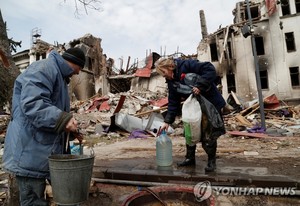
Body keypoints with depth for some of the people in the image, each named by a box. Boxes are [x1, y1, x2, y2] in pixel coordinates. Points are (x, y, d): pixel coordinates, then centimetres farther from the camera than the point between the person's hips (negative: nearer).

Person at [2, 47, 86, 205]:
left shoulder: (59, 75, 22)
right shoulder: (44, 68, -11)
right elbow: (31, 103, -25)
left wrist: (71, 130, 15)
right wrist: (63, 118, -33)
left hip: (43, 152, 10)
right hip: (30, 152, -10)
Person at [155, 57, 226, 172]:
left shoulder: (187, 65, -20)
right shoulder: (171, 81, 2)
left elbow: (210, 70, -25)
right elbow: (173, 103, 2)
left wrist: (199, 86, -32)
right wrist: (167, 121, -4)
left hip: (211, 103, -7)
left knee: (209, 135, -1)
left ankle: (211, 161, 18)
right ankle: (190, 158, 28)